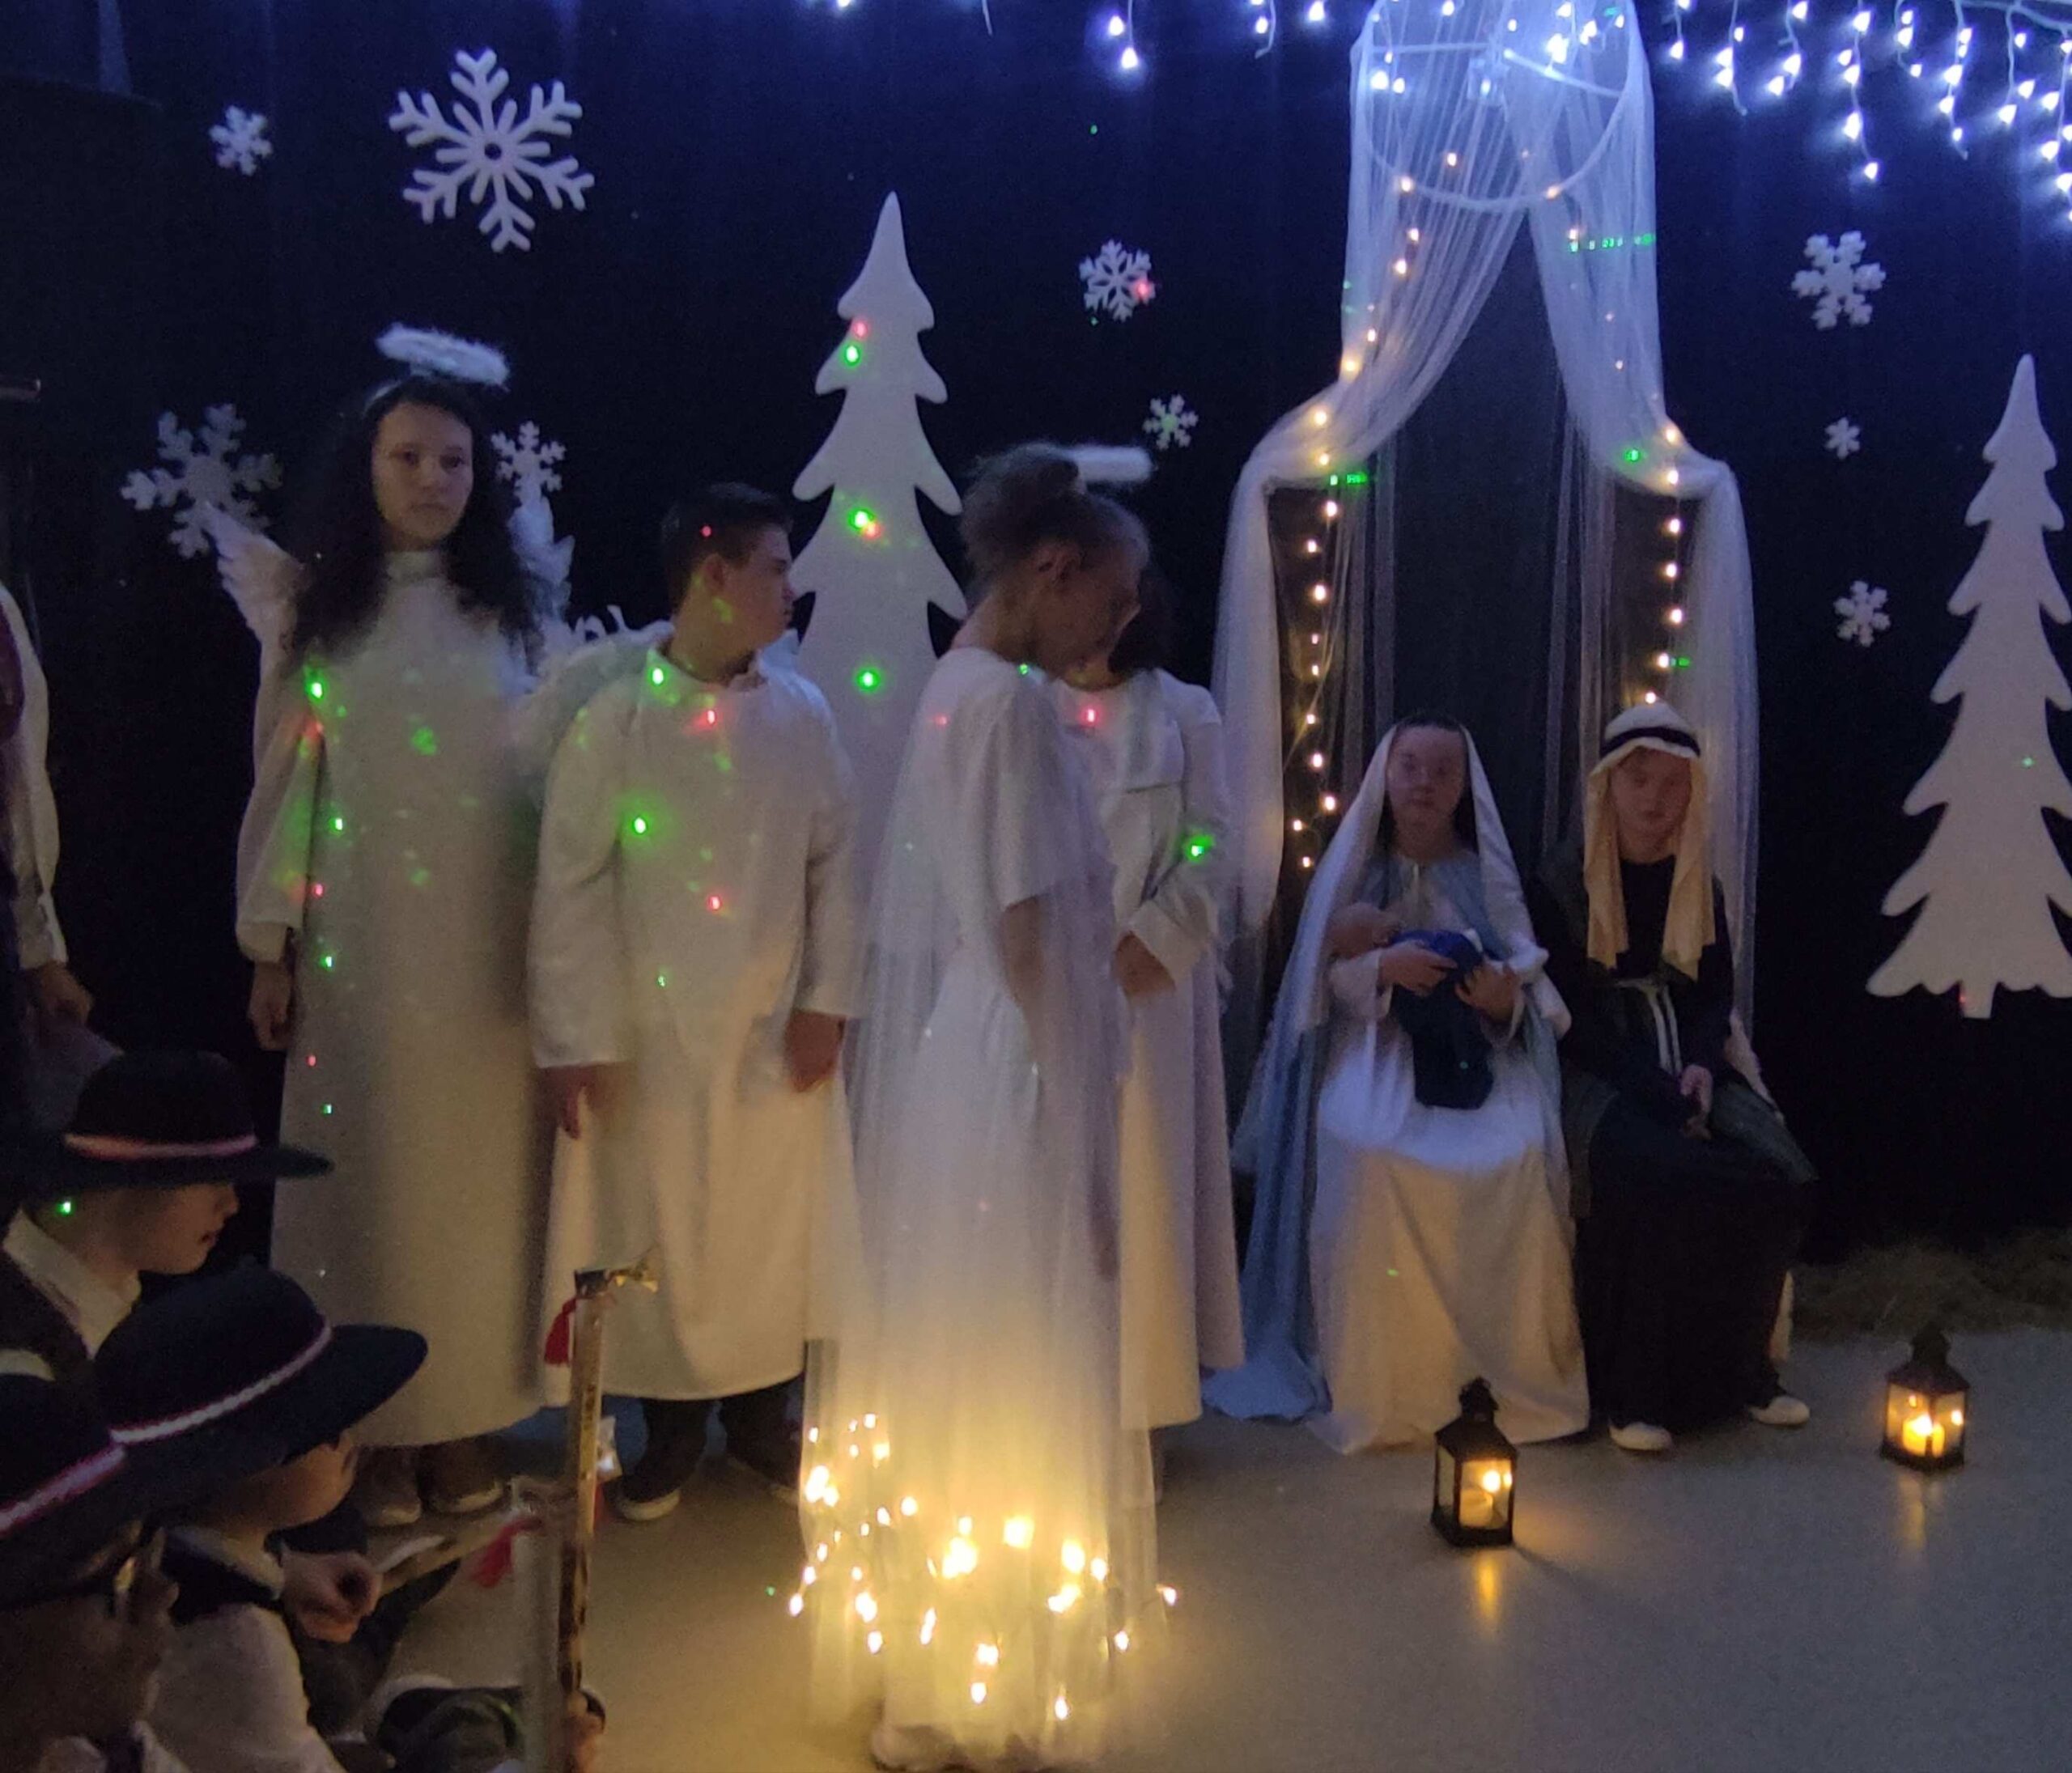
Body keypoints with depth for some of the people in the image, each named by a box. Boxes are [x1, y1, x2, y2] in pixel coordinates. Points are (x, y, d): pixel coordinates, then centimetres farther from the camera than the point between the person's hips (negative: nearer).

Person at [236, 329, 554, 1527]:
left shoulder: (510, 610, 4)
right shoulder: (318, 612, 2)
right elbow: (286, 783, 2)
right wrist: (270, 946, -1)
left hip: (494, 944, 1)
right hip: (364, 943, -1)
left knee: (483, 1174, 6)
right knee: (377, 1175, 5)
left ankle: (468, 1420, 19)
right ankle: (381, 1429, 16)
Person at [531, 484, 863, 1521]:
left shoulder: (802, 715, 0)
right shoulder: (617, 718, -9)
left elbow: (832, 861, 5)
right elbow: (570, 885, -7)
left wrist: (827, 1000, -1)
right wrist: (575, 1039, -9)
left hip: (775, 1030, 3)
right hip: (654, 1032, -2)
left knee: (775, 1228, 12)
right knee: (660, 1237, 9)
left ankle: (761, 1416, 31)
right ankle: (671, 1431, 28)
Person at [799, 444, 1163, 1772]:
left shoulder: (960, 688, 11)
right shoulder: (1007, 700, -17)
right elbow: (1025, 942, -19)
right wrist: (1078, 1139, -15)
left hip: (956, 1078, 10)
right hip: (1013, 1091, -10)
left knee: (951, 1383, 19)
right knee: (1015, 1392, 4)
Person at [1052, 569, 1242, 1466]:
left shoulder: (1184, 714, 5)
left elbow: (1211, 849, -1)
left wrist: (1143, 948, -12)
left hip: (1143, 984, 0)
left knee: (1140, 1184, 3)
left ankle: (1139, 1400, 15)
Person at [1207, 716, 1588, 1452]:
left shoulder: (1485, 873, 11)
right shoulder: (1356, 865, 11)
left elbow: (1526, 993, 6)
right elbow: (1329, 981, 3)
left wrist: (1504, 999, -17)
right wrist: (1384, 966, -16)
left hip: (1475, 1049, 1)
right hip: (1374, 1046, -1)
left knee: (1514, 1156, -31)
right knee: (1368, 1154, -33)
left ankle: (1506, 1377, -15)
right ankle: (1386, 1385, -21)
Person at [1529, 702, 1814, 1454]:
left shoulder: (1698, 884, 12)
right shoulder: (1563, 881, -3)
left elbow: (1715, 995, 13)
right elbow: (1563, 1009, -9)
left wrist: (1702, 1066, -10)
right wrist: (1651, 1089, -20)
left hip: (1684, 1062, 5)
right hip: (1596, 1072, -5)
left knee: (1774, 1178, -20)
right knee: (1655, 1181, -32)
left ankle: (1738, 1370, -3)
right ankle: (1633, 1389, -19)